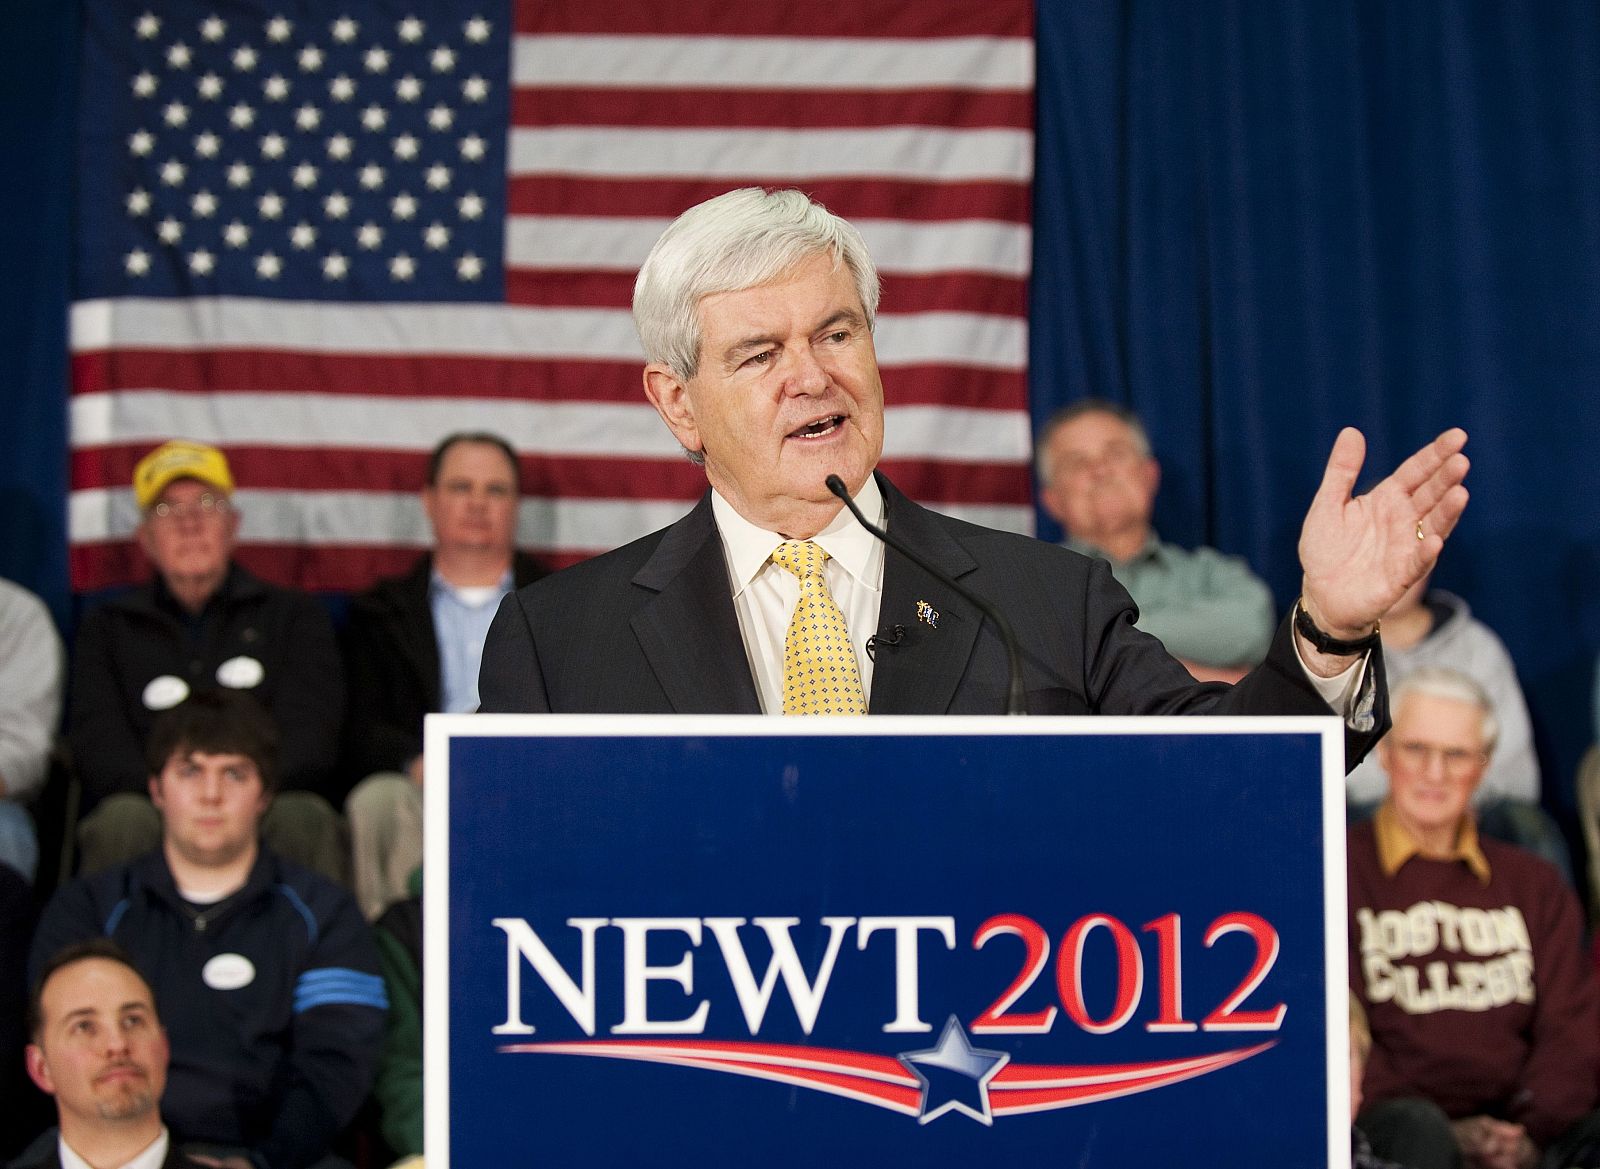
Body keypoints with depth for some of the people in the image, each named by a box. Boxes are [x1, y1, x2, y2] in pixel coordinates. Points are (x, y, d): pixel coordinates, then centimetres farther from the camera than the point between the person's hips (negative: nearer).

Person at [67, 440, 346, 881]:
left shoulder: (295, 616, 20)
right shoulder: (107, 629, 22)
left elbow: (306, 733, 5)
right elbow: (98, 744, 6)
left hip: (263, 807, 0)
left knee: (303, 817, -35)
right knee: (122, 819, -34)